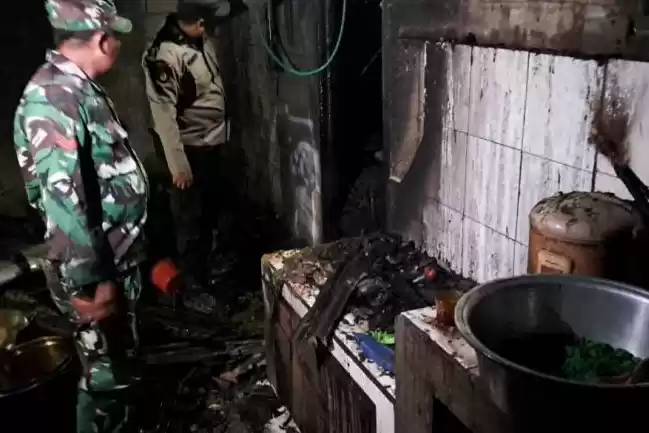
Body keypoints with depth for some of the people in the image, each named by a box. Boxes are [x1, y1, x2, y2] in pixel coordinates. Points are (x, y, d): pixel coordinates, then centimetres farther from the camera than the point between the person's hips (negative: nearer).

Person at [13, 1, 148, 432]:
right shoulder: (52, 96, -23)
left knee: (121, 365, 24)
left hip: (119, 262, 9)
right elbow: (62, 199, -28)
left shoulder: (81, 88, 9)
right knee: (105, 375, 7)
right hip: (97, 272, -9)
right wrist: (90, 283, -24)